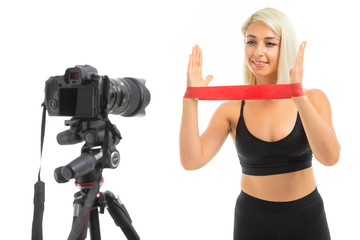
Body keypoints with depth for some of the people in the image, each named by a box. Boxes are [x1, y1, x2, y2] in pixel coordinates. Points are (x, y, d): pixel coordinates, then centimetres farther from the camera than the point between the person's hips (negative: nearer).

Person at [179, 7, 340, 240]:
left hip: (306, 216, 0)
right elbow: (191, 161, -17)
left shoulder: (313, 98, -7)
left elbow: (330, 157, -23)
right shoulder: (232, 109, -7)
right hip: (252, 219, 0)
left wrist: (299, 97, -32)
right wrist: (191, 99, -25)